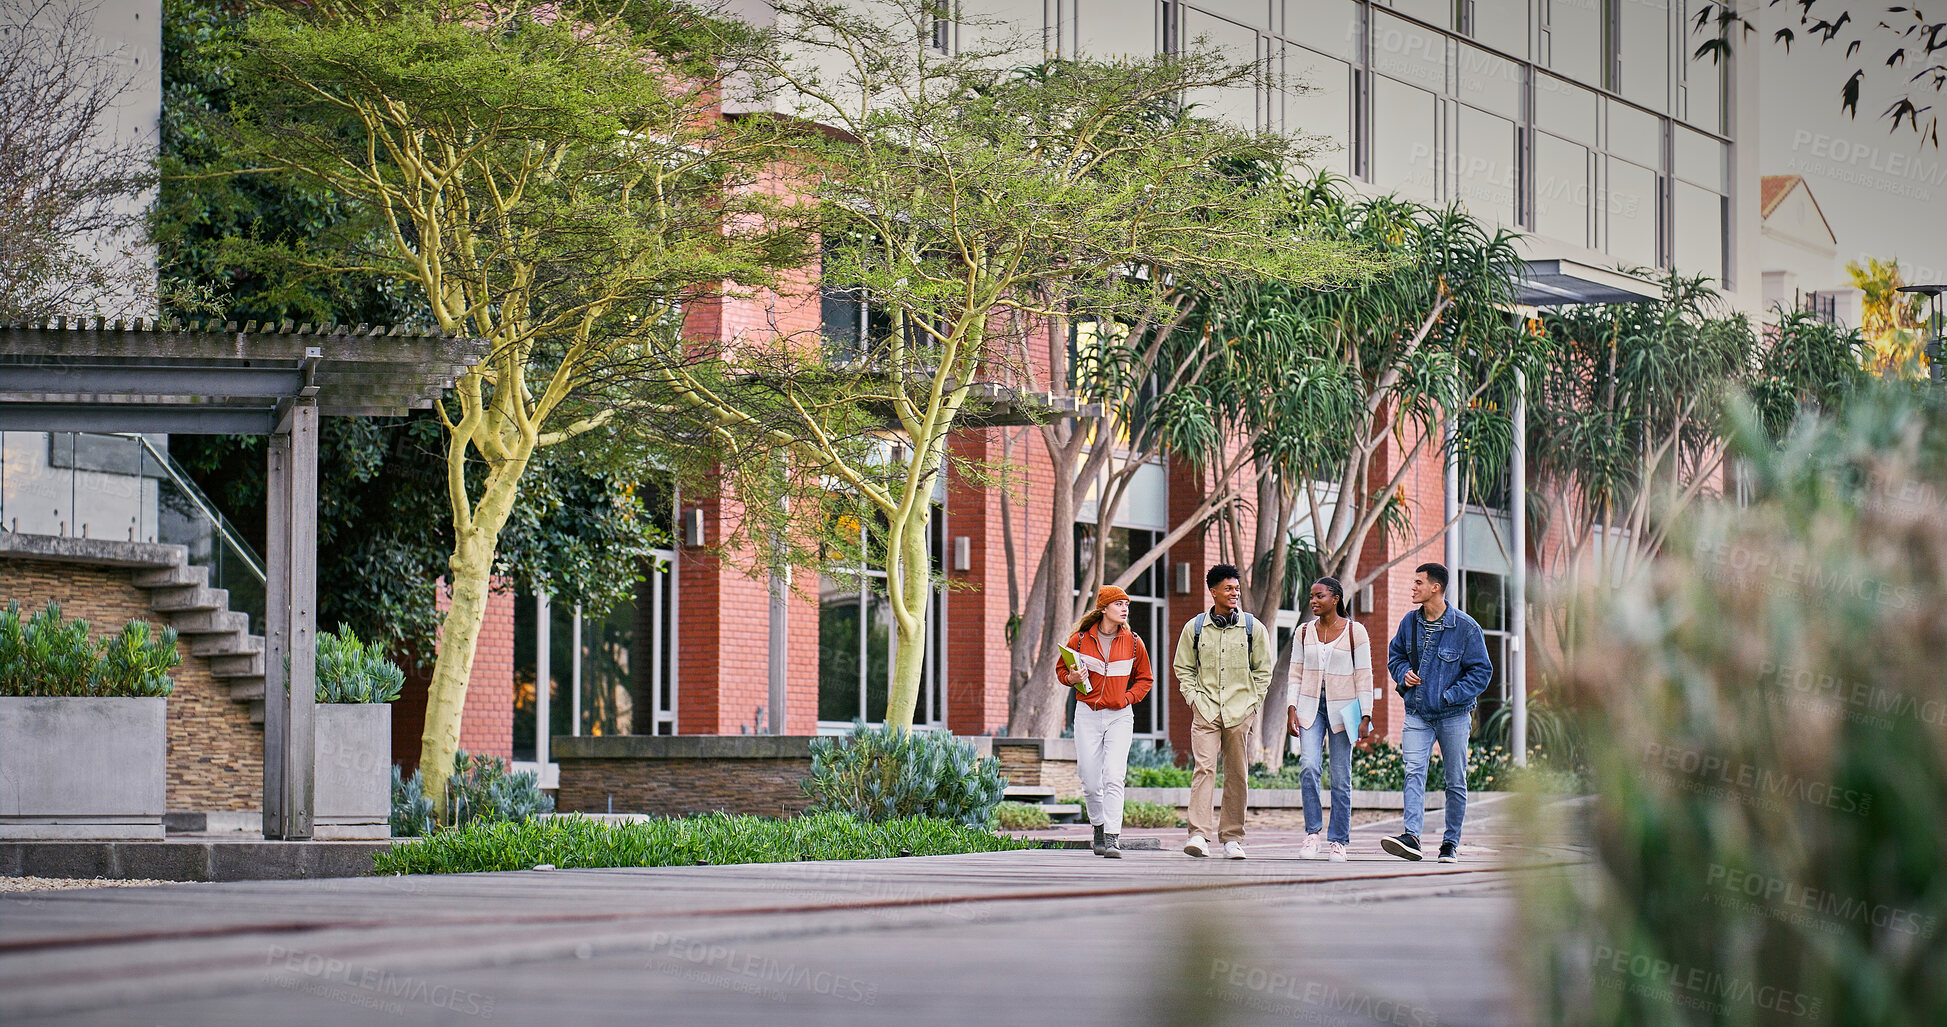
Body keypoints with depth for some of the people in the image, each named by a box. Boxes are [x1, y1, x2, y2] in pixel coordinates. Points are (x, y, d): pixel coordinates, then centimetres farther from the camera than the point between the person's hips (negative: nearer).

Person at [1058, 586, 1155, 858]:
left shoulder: (1133, 643, 3)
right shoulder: (1080, 640, 0)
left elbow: (1144, 678, 15)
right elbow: (1062, 670, 13)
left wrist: (1128, 698, -1)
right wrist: (1071, 678, -10)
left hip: (1120, 716, -1)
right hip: (1087, 715, 1)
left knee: (1114, 777, -14)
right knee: (1090, 781, 2)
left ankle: (1112, 839, -16)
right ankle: (1099, 828, 26)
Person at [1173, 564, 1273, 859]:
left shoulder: (1253, 628, 6)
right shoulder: (1194, 628, 6)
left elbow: (1263, 670, 12)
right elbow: (1183, 668, 15)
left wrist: (1252, 704, 3)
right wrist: (1193, 698, 2)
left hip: (1241, 711, 1)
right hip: (1205, 710, -1)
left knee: (1237, 774, 3)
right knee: (1204, 768, -14)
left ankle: (1232, 837, 11)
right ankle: (1198, 835, -20)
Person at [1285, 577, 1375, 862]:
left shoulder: (1355, 632, -1)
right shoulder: (1305, 632, 8)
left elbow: (1364, 675, -1)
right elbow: (1297, 674, 11)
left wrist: (1366, 714, -6)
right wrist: (1292, 708, 1)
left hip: (1342, 709, -2)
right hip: (1310, 706, 2)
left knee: (1340, 776, 0)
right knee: (1308, 766, -16)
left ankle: (1338, 841, 7)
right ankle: (1312, 833, -7)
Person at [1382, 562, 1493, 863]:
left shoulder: (1465, 627, -8)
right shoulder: (1409, 622, 4)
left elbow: (1481, 671, -5)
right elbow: (1395, 655, 21)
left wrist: (1450, 696, -15)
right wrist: (1404, 674, -1)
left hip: (1453, 716, -2)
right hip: (1417, 713, 2)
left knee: (1456, 781, 6)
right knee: (1414, 772, -14)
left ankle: (1451, 843, 16)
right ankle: (1411, 837, -25)